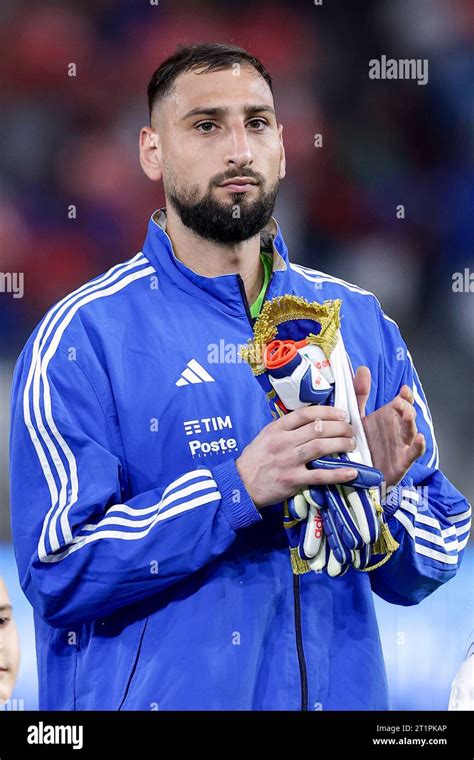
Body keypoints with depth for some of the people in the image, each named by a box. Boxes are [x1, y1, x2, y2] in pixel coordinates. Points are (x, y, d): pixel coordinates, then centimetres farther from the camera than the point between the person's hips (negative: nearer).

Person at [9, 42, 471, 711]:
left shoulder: (360, 324, 3)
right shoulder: (84, 335, -9)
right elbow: (56, 571, -18)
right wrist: (240, 486, -25)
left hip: (340, 693, 4)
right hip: (159, 695, -4)